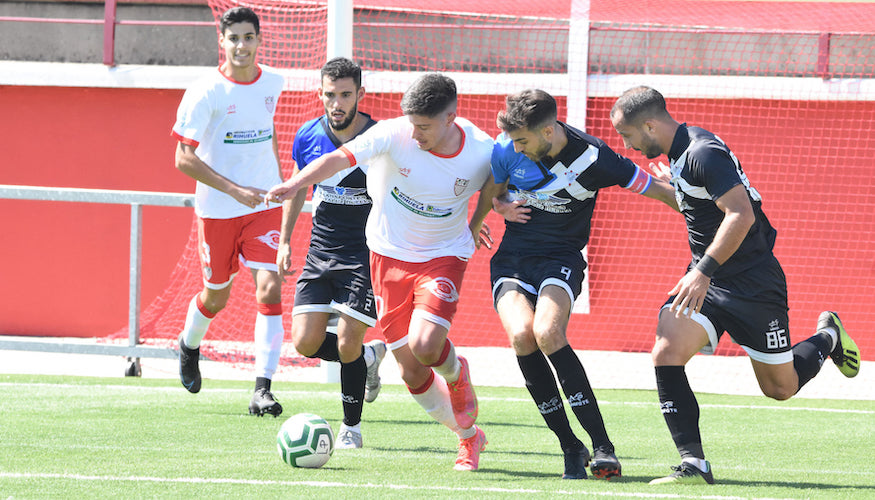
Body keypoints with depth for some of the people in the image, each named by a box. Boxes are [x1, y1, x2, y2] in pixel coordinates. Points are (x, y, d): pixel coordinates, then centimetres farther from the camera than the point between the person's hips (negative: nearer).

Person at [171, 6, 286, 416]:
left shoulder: (272, 83, 2)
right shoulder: (205, 93, -14)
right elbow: (184, 158, -14)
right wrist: (235, 190, -21)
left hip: (264, 204, 2)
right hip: (217, 210, -2)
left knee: (269, 290, -15)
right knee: (216, 296, 13)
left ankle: (262, 390, -16)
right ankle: (189, 345, 48)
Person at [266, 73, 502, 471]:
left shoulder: (482, 151, -16)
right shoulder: (394, 135, -21)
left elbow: (492, 184, 8)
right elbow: (340, 158, -33)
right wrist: (296, 184, -48)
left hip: (444, 255, -1)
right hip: (390, 254, 1)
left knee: (425, 345, -26)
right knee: (411, 371, 2)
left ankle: (457, 376, 12)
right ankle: (468, 437, 26)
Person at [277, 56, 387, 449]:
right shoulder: (308, 137, -2)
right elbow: (297, 187, 15)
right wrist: (285, 240, 13)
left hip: (366, 255, -4)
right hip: (321, 251, 4)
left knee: (347, 342, -9)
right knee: (306, 342, -3)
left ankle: (351, 428, 11)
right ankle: (369, 358, 26)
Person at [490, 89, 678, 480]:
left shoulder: (593, 158, -15)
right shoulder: (507, 149, -5)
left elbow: (656, 191, -6)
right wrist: (502, 207, -7)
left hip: (561, 257, -3)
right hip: (513, 257, 3)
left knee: (547, 333, -30)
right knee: (521, 334, -25)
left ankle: (601, 446, -24)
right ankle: (571, 448, -13)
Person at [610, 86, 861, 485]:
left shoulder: (704, 153, -22)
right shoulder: (680, 154, 7)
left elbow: (741, 214, -31)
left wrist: (704, 271, -36)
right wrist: (674, 185, 25)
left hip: (753, 283, -8)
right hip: (706, 279, 8)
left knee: (780, 387, 6)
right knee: (666, 354, -16)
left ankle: (827, 337, 37)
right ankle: (693, 464, -15)